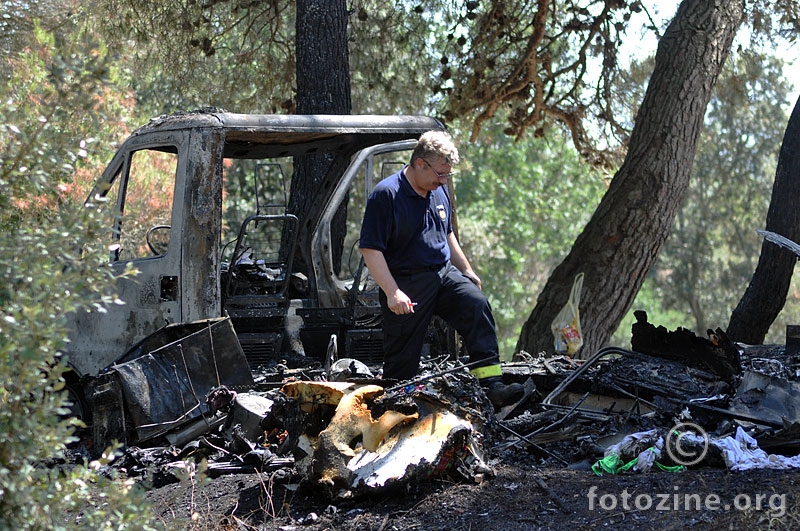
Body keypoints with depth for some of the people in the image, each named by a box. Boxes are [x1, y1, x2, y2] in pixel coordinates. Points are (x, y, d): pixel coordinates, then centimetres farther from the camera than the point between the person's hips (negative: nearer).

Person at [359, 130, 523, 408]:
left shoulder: (439, 191, 11)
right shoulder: (385, 195, -13)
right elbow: (370, 249, -17)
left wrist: (467, 270, 28)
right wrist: (392, 293, -23)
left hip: (444, 274, 6)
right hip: (407, 283, -5)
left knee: (477, 305, -20)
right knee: (402, 359, -2)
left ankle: (492, 386, -25)